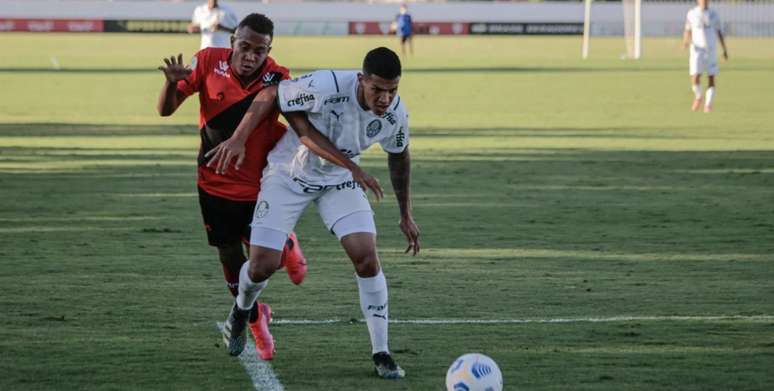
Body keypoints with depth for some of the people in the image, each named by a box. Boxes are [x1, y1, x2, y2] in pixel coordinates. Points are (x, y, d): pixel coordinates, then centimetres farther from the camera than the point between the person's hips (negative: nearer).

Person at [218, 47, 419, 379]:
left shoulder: (396, 114, -19)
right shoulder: (326, 87, -35)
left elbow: (399, 156, 3)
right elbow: (270, 95, -19)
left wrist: (406, 216, 10)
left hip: (340, 180, 3)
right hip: (289, 174, -3)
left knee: (367, 258, -16)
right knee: (263, 266, -7)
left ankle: (381, 354, -4)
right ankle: (241, 310, 31)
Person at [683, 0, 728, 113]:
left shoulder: (713, 14, 3)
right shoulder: (691, 14, 1)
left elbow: (719, 32, 10)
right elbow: (687, 31, 7)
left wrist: (725, 50, 9)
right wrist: (685, 41, -15)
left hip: (711, 50, 1)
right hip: (697, 50, -1)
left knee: (711, 78, -4)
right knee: (695, 78, -12)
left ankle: (708, 105, 6)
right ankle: (698, 97, 17)